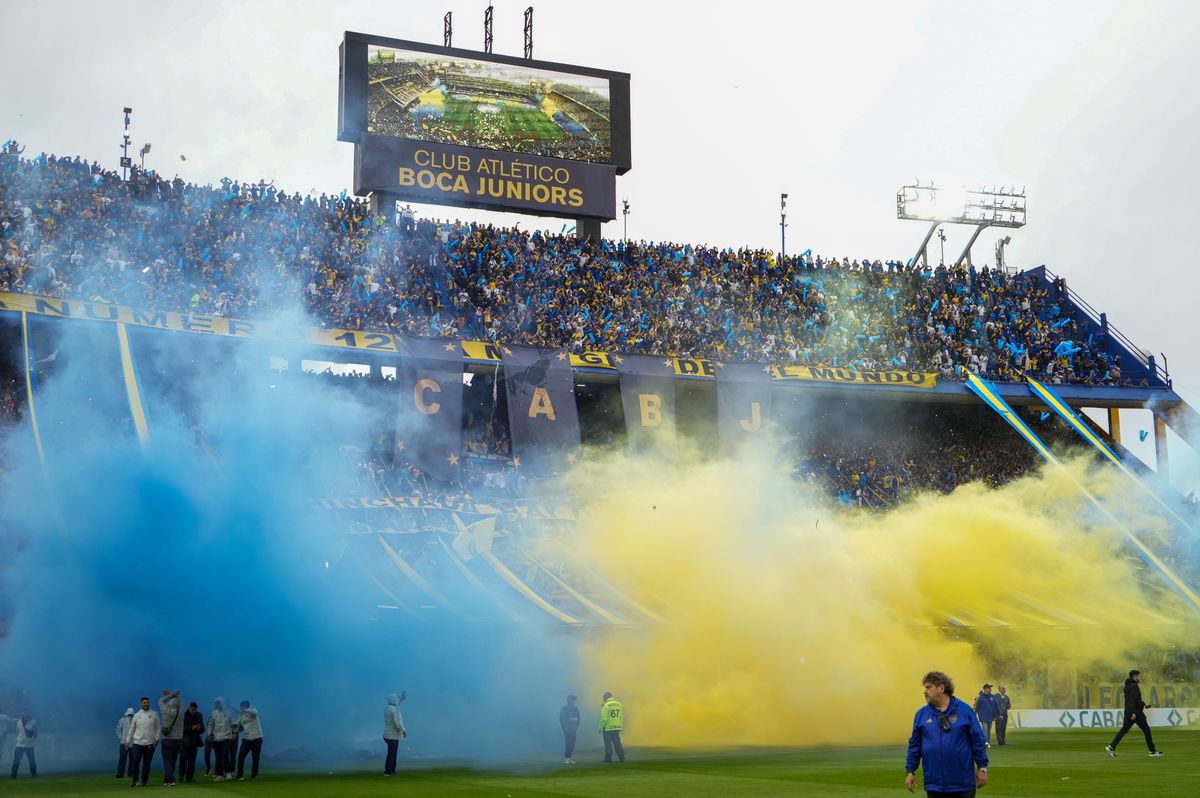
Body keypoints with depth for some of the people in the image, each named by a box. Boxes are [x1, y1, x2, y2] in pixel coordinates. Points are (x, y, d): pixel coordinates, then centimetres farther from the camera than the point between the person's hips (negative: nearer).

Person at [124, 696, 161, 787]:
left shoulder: (154, 714, 5)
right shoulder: (137, 715, 8)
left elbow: (159, 727, 7)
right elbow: (131, 729, 11)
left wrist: (156, 739, -3)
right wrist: (127, 741, 7)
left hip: (149, 743, 0)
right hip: (137, 742, 0)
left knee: (147, 763, 3)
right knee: (135, 761, -10)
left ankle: (144, 781, 13)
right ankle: (135, 780, 0)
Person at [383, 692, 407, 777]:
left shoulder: (387, 708, 8)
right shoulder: (394, 710, -19)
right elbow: (396, 722, -21)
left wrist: (401, 698, 37)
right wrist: (403, 730, -10)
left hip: (388, 735, 9)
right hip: (393, 735, -9)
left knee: (392, 753, 16)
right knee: (391, 754, -3)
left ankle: (392, 770, 20)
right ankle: (388, 771, -1)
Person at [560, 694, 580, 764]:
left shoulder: (575, 709, 11)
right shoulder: (564, 708, -6)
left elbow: (578, 718, 18)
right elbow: (561, 719, -8)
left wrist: (577, 725, 6)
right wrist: (565, 727, -14)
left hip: (573, 729, 6)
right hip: (567, 729, -6)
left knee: (572, 743, 4)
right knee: (568, 743, -11)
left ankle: (569, 758, 10)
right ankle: (566, 758, -7)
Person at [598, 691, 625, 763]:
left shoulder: (606, 705, -12)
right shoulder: (618, 704, 7)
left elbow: (604, 718, -14)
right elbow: (621, 717, 10)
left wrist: (601, 728, -7)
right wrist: (620, 725, 17)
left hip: (608, 728, -5)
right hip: (617, 728, 5)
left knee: (608, 743, 3)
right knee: (617, 742, 9)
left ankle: (608, 758, 5)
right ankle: (622, 757, 3)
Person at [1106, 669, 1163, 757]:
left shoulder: (1127, 686, 15)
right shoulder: (1134, 686, -14)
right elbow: (1133, 700, -23)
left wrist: (1143, 704, 26)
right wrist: (1134, 713, -27)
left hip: (1128, 711, 9)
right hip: (1136, 712, -9)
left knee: (1124, 730, 7)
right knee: (1146, 730, 3)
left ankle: (1111, 747, -4)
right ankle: (1153, 751, 9)